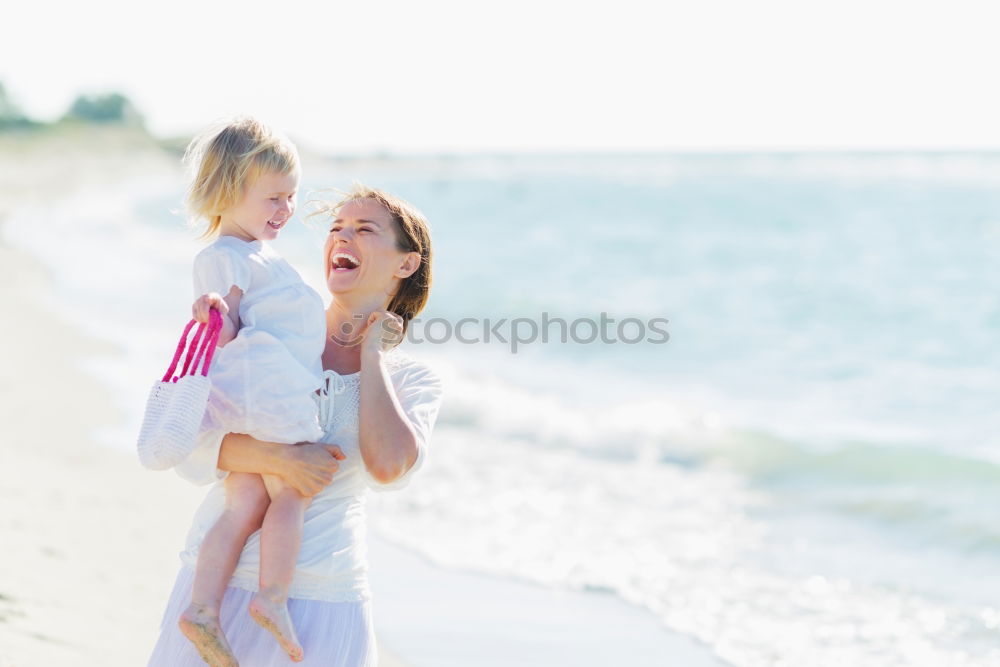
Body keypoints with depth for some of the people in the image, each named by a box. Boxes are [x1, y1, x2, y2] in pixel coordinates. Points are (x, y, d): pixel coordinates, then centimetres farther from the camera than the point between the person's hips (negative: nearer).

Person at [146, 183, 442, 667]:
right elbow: (190, 449, -4)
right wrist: (280, 458, -21)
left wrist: (371, 354, -5)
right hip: (220, 577, 1)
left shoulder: (412, 381, 4)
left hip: (321, 601, -1)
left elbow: (388, 468, -17)